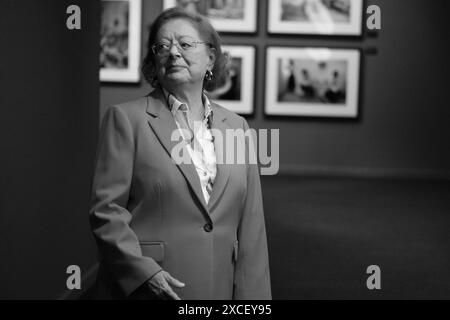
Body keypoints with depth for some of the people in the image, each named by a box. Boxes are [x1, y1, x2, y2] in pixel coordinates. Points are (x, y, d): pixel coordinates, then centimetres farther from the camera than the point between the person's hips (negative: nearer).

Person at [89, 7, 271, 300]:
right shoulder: (125, 119, -2)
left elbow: (250, 224, 6)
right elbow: (106, 209, -7)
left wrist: (250, 294, -1)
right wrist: (143, 272, -18)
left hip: (219, 287, 4)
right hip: (139, 286, -3)